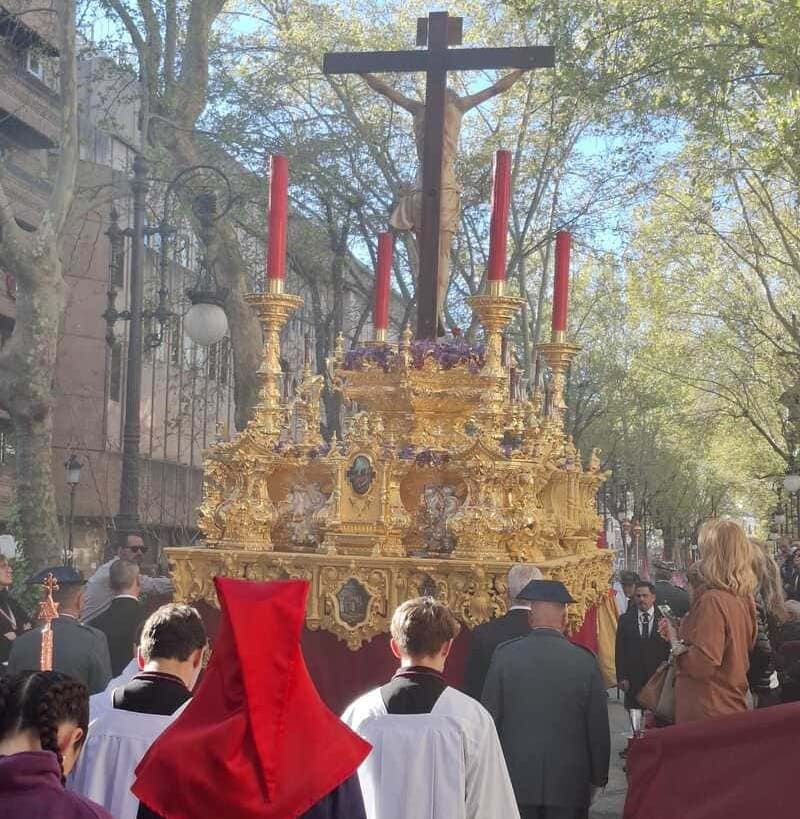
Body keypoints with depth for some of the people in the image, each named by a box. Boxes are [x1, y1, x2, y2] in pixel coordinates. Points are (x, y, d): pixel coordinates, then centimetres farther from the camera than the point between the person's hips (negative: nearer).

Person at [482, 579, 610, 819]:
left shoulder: (504, 655, -5)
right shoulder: (585, 661, -6)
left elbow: (489, 719, -1)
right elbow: (599, 728, 0)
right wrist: (597, 779, 13)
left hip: (516, 780, 0)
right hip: (569, 783, 0)